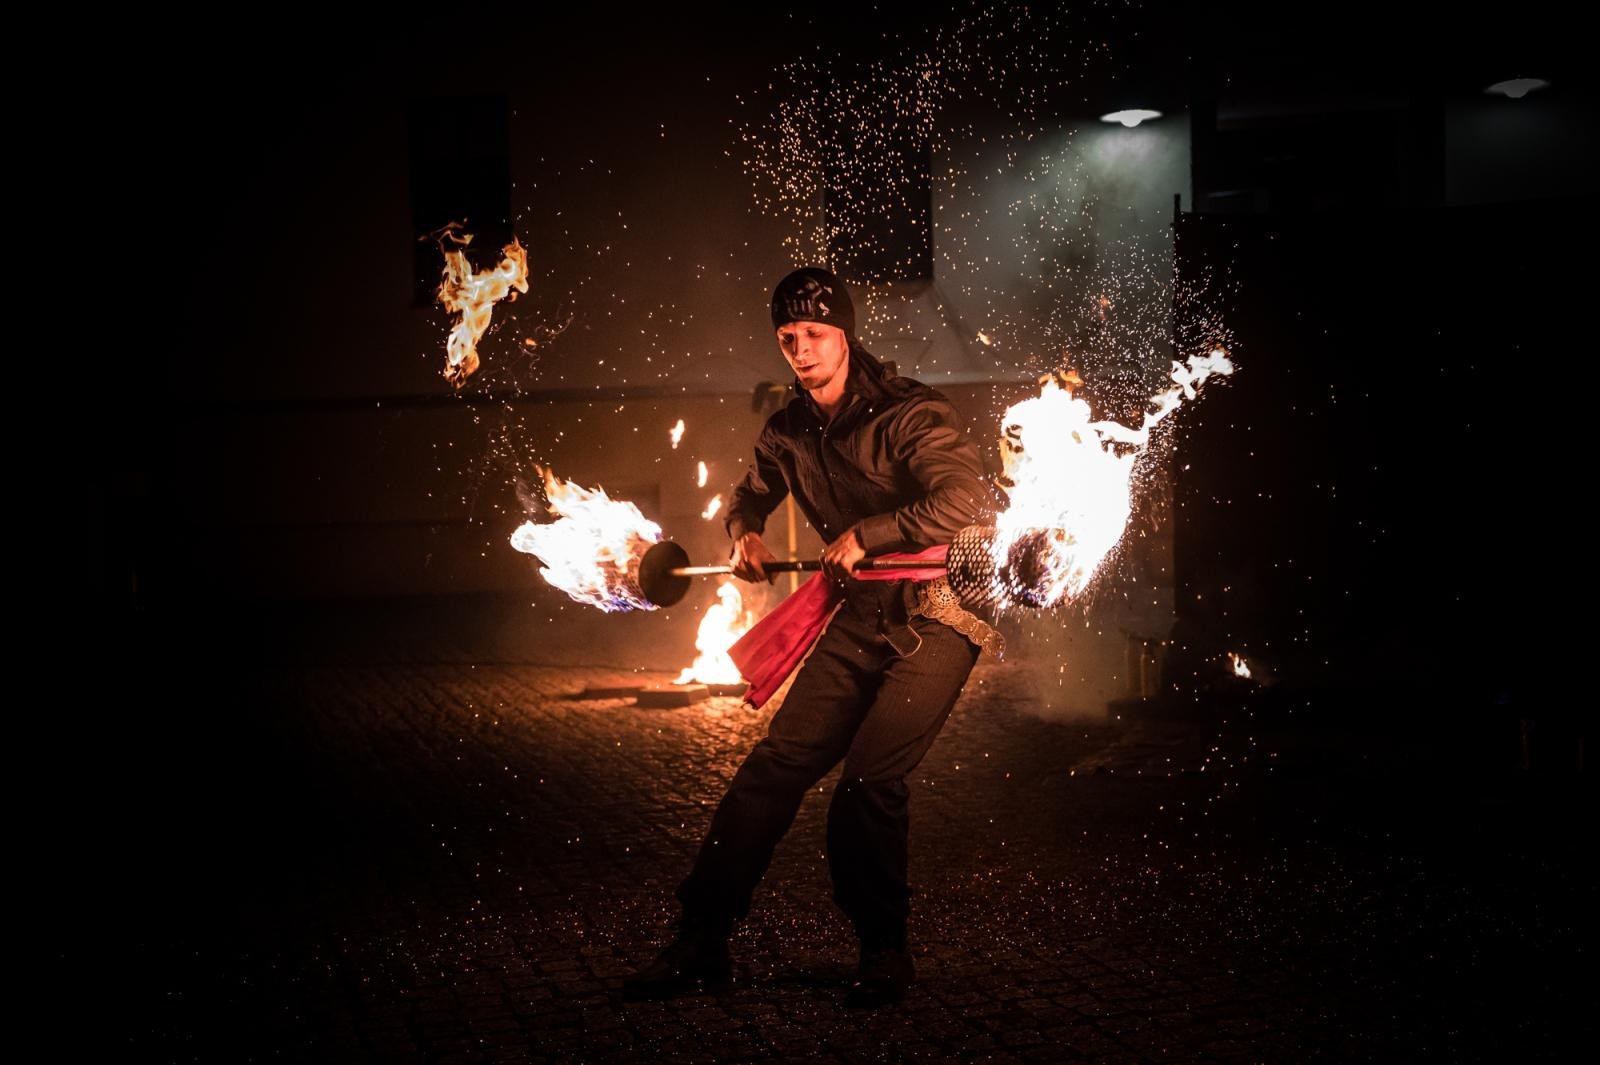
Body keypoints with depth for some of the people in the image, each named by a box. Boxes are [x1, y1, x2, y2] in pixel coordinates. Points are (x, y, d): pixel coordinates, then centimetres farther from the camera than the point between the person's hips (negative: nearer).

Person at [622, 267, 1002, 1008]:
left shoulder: (908, 417, -15)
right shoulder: (788, 432, 7)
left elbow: (968, 498, -31)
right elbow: (749, 497, 27)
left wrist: (864, 535, -28)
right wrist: (746, 535, 4)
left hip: (935, 619, -6)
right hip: (859, 619, 6)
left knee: (868, 780, -18)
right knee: (776, 764, -3)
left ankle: (884, 953, 3)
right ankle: (702, 941, 3)